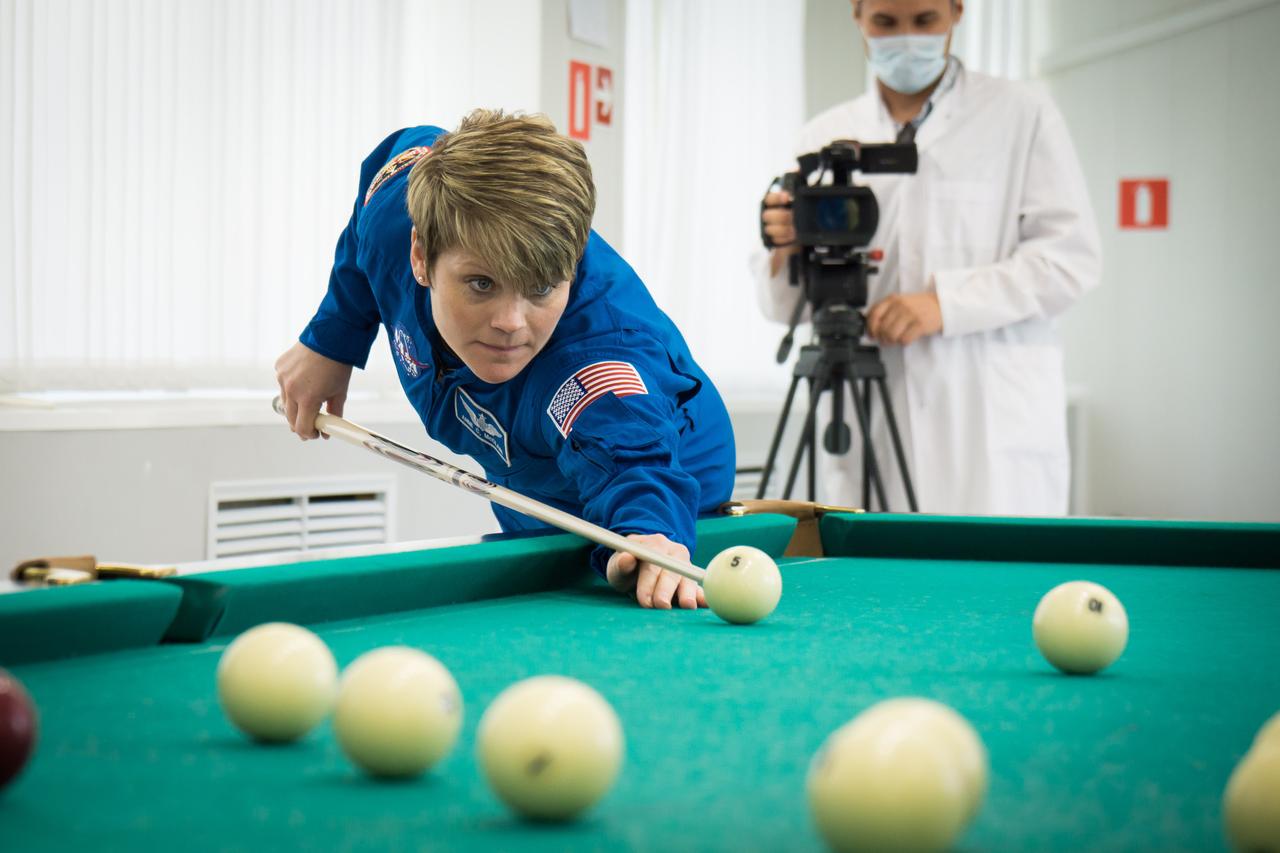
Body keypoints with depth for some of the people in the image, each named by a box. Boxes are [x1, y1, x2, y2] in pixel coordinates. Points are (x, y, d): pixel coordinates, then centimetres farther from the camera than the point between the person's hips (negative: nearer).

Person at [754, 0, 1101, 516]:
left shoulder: (1023, 116, 6)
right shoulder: (825, 136, 14)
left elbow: (1071, 258, -3)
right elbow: (785, 304, 12)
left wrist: (947, 302, -14)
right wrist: (786, 250, -11)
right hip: (868, 433, 3)